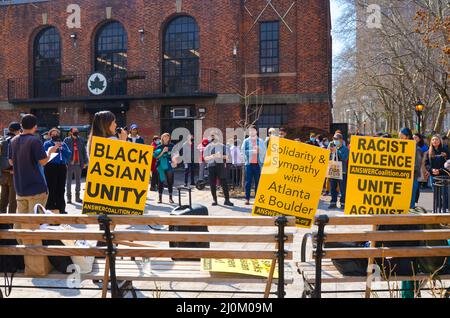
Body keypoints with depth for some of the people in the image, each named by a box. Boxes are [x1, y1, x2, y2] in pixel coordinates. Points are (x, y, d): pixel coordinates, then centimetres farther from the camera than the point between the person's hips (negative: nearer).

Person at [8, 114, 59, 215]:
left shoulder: (13, 141, 7)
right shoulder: (35, 141, -14)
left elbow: (11, 162, 13)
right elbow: (43, 161, -14)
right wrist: (50, 151, 2)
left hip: (19, 187, 7)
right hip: (36, 187, -6)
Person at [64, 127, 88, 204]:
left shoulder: (81, 140, 6)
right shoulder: (66, 140, -1)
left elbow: (84, 152, 8)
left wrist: (85, 162, 4)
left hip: (78, 163, 3)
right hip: (69, 163, -3)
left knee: (78, 180, 10)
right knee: (68, 180, 4)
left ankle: (77, 197, 20)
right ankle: (69, 197, 11)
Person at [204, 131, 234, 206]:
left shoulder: (222, 146, 7)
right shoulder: (208, 147, 10)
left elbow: (227, 156, 6)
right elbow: (205, 158, 3)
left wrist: (221, 156, -14)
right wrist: (213, 156, -14)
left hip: (221, 166, -2)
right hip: (211, 166, 2)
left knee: (224, 183, -5)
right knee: (212, 184, 4)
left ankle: (227, 200, -2)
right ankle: (214, 200, 14)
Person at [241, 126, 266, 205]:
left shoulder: (260, 141, 8)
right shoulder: (246, 141, 7)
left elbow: (264, 152, 5)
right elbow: (243, 151, -2)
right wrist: (252, 151, -12)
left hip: (258, 164, 0)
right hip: (249, 164, 0)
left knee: (258, 182, 3)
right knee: (248, 182, 1)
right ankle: (247, 198, 5)